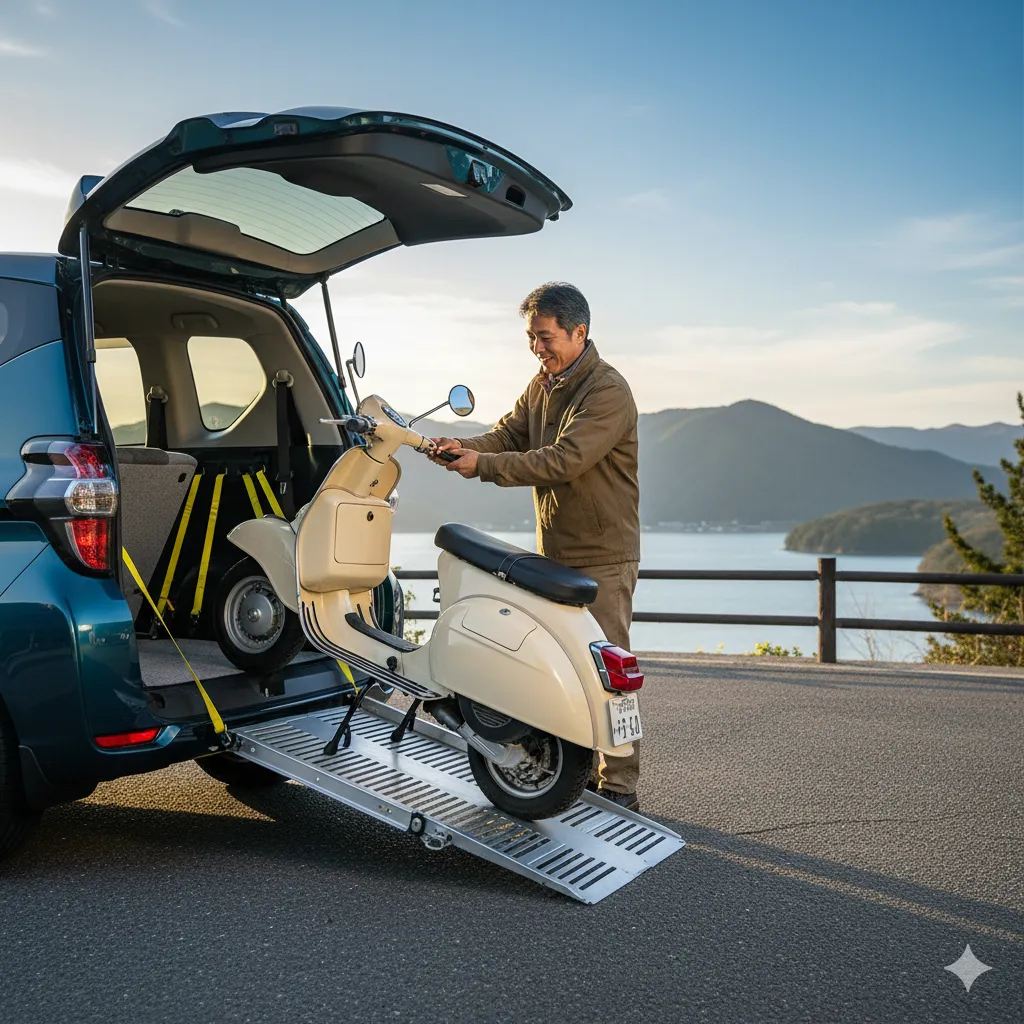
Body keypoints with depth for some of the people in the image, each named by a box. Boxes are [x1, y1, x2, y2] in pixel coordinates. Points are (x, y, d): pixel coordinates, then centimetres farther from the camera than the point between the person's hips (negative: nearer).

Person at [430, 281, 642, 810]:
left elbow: (563, 461, -25)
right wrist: (464, 445, -13)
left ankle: (619, 787, 8)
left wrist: (482, 465, -25)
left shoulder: (608, 392, -16)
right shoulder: (542, 385, 13)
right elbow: (509, 434, 8)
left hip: (602, 558, -8)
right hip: (553, 555, 8)